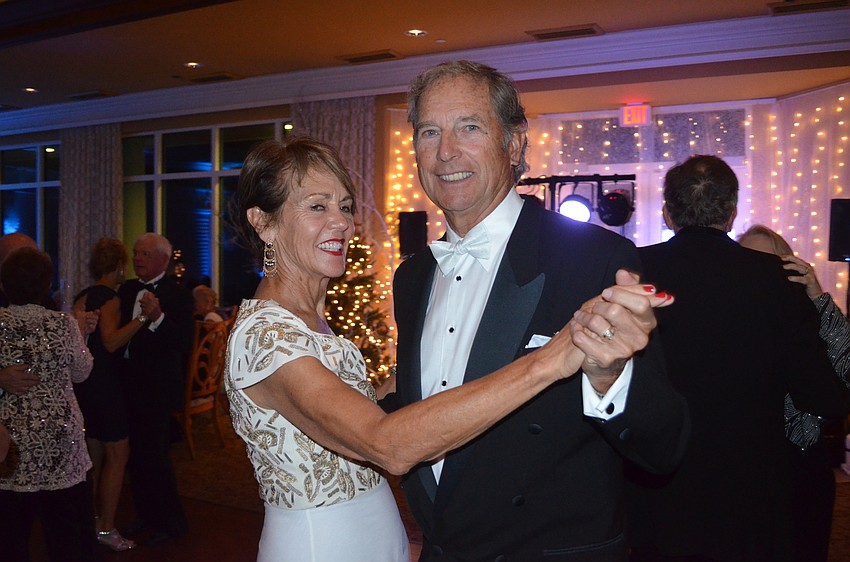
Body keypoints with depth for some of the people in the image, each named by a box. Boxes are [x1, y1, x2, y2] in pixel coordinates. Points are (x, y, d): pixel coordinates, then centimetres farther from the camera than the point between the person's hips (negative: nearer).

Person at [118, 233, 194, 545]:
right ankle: (147, 516, 31)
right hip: (130, 386, 7)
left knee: (154, 456, -2)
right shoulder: (127, 290, 10)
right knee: (135, 455, 15)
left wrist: (157, 317, -33)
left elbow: (185, 343, -20)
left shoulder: (178, 295, -10)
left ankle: (172, 523, 15)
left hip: (157, 389, -7)